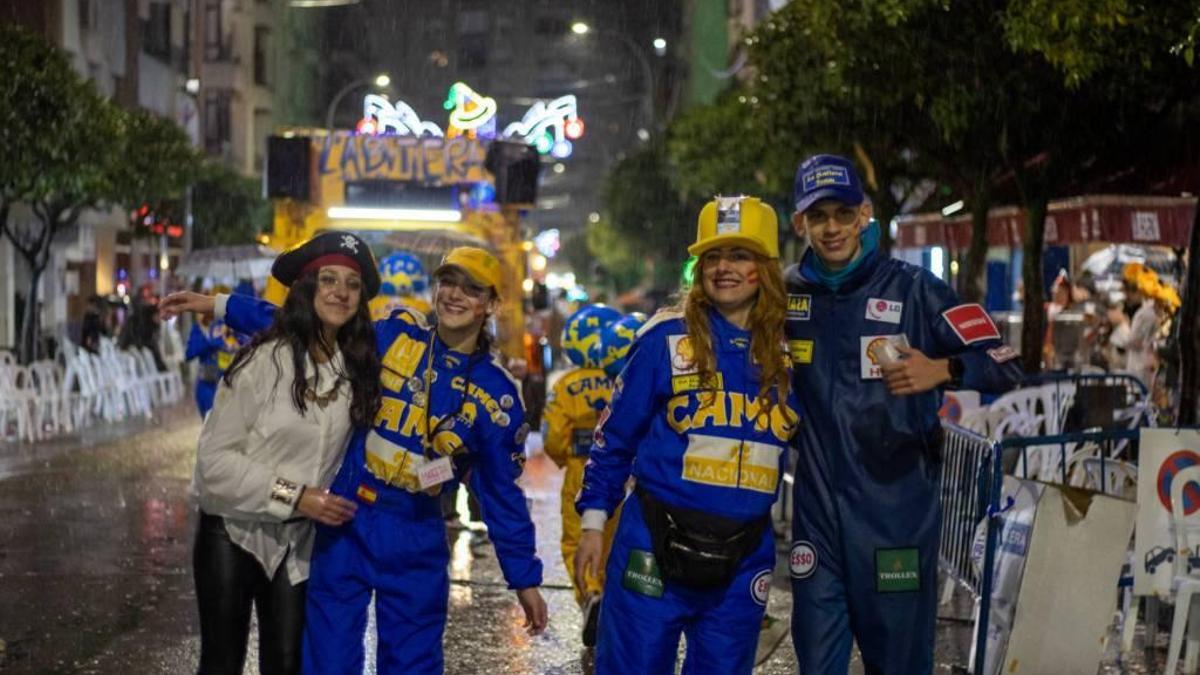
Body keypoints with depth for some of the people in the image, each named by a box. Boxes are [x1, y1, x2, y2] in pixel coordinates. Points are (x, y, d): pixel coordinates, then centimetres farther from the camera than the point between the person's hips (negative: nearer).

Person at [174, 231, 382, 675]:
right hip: (233, 533, -4)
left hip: (296, 541, 4)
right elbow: (215, 458, -17)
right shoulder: (265, 360, -18)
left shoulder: (355, 368, -2)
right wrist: (292, 496, -21)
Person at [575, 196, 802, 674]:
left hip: (745, 559, 3)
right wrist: (593, 521, -1)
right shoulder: (667, 339, -3)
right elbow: (614, 435, 1)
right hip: (655, 544, -3)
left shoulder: (789, 350, 6)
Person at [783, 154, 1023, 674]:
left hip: (898, 508, -3)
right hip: (817, 508, 3)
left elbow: (1004, 366, -8)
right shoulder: (786, 293, 6)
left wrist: (942, 370, -25)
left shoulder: (912, 288, -5)